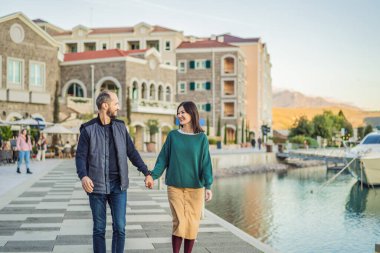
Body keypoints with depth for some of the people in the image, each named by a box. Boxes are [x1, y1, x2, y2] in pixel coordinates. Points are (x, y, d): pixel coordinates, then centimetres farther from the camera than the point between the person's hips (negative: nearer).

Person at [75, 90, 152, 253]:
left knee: (119, 227, 1)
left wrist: (146, 172, 6)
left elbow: (132, 152, 11)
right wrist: (83, 176, -27)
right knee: (99, 229, 6)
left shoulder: (120, 127, 7)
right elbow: (80, 157, -8)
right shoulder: (88, 129, -4)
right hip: (97, 186, -2)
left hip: (118, 185, 3)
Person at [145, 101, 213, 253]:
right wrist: (153, 175, -8)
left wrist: (208, 186, -11)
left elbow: (205, 163, -2)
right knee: (179, 222, -3)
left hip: (195, 187, 0)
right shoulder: (173, 135, 4)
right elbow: (163, 159, 5)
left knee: (192, 223, 2)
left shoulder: (201, 138, 1)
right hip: (174, 186, 0)